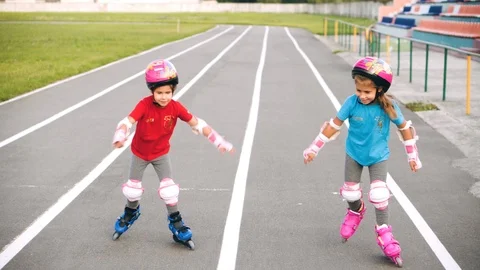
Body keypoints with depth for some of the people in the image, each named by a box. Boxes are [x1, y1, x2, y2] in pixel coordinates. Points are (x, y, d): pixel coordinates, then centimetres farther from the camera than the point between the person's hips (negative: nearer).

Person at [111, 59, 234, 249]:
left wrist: (219, 142, -23)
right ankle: (131, 213, 43)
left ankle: (175, 223, 12)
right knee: (133, 187, 14)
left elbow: (197, 124, -19)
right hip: (139, 153, 0)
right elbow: (128, 121, -39)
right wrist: (120, 137, -61)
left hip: (161, 154, 1)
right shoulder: (144, 105, -29)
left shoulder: (176, 107, -23)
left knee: (169, 189, -6)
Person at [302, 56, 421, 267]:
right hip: (354, 154, 2)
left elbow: (404, 128, -6)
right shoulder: (352, 103, -22)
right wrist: (314, 148, -8)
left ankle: (384, 233, 3)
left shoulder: (388, 107, -22)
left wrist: (412, 156, 0)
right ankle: (356, 211, 47)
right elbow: (334, 125, -11)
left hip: (378, 156, -1)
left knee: (379, 194, -13)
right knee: (350, 192, 13)